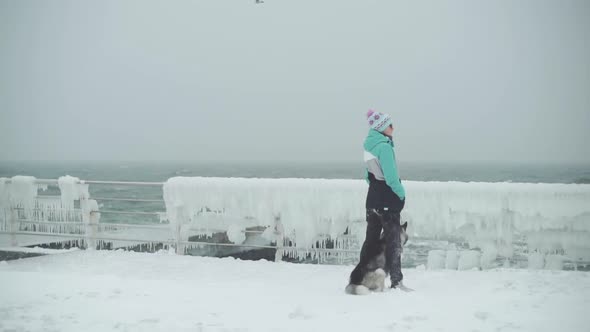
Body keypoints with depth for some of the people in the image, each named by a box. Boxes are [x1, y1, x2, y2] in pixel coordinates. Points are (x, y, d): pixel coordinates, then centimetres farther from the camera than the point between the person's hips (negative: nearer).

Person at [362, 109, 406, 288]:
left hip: (372, 198, 8)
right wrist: (401, 193, -8)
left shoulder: (369, 145, 9)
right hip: (388, 200, -8)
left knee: (371, 238, 14)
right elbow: (391, 177, -20)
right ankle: (396, 280, -3)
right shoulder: (384, 146, -18)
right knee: (393, 240, -4)